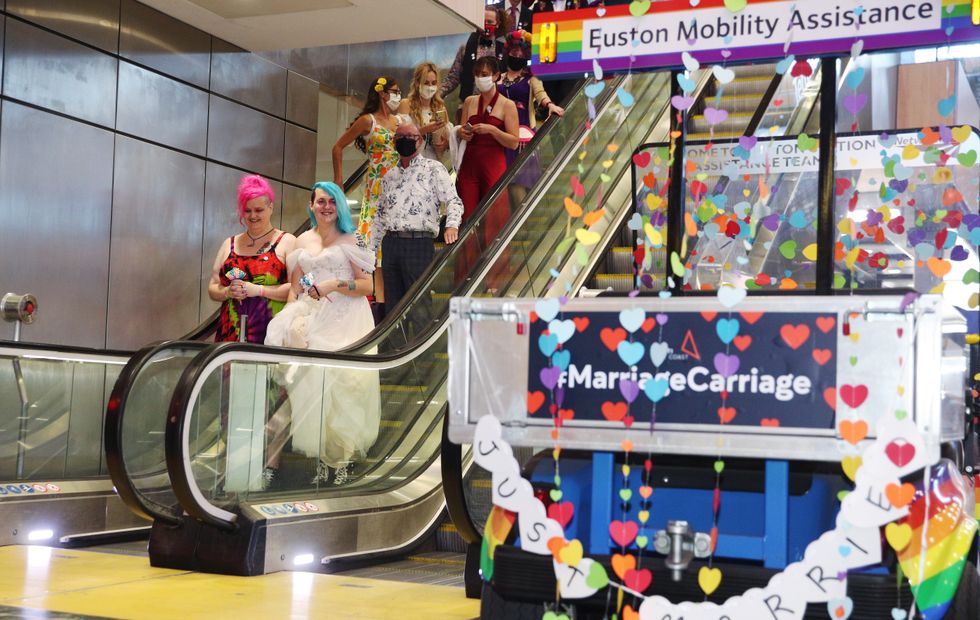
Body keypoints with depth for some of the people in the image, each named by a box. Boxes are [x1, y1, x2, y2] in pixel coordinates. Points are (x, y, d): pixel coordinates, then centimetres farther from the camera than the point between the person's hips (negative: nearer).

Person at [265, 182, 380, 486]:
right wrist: (293, 320, -1)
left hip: (345, 320, -3)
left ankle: (341, 459, -5)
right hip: (311, 318, 3)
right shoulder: (302, 241, 16)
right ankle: (322, 458, 0)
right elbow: (294, 289, 13)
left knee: (340, 379, -12)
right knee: (310, 378, -7)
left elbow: (366, 285, -1)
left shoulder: (350, 240, 5)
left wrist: (335, 284, -15)